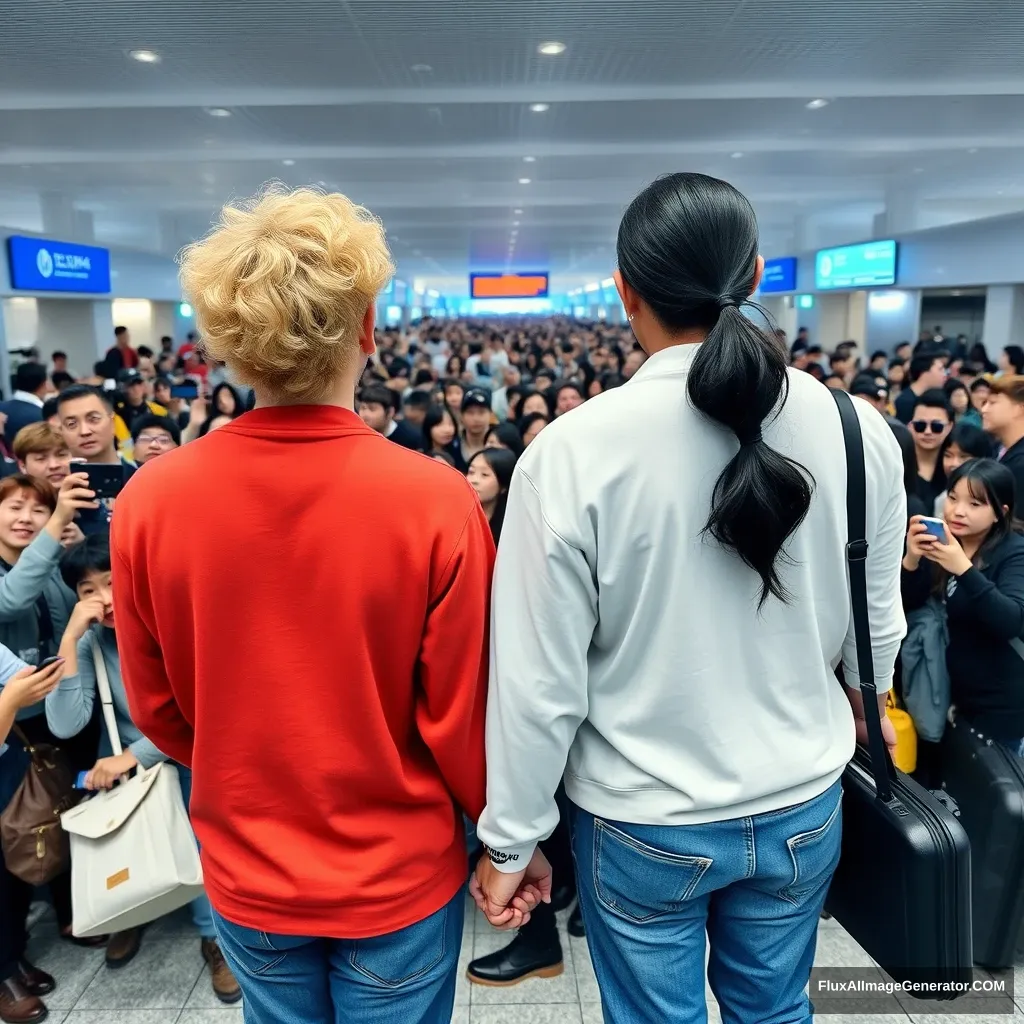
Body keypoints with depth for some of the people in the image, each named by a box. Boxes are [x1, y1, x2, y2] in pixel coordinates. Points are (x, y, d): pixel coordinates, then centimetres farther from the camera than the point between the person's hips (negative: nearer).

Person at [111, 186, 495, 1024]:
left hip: (245, 877, 3)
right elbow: (463, 711, -16)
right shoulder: (436, 500, -25)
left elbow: (156, 708, -3)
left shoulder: (149, 501, -16)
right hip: (400, 875, -2)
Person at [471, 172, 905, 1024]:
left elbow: (541, 676, -18)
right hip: (802, 803, 4)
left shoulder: (574, 450, -23)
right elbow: (875, 623, 2)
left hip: (643, 822, -3)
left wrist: (512, 837, -3)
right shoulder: (857, 430, -12)